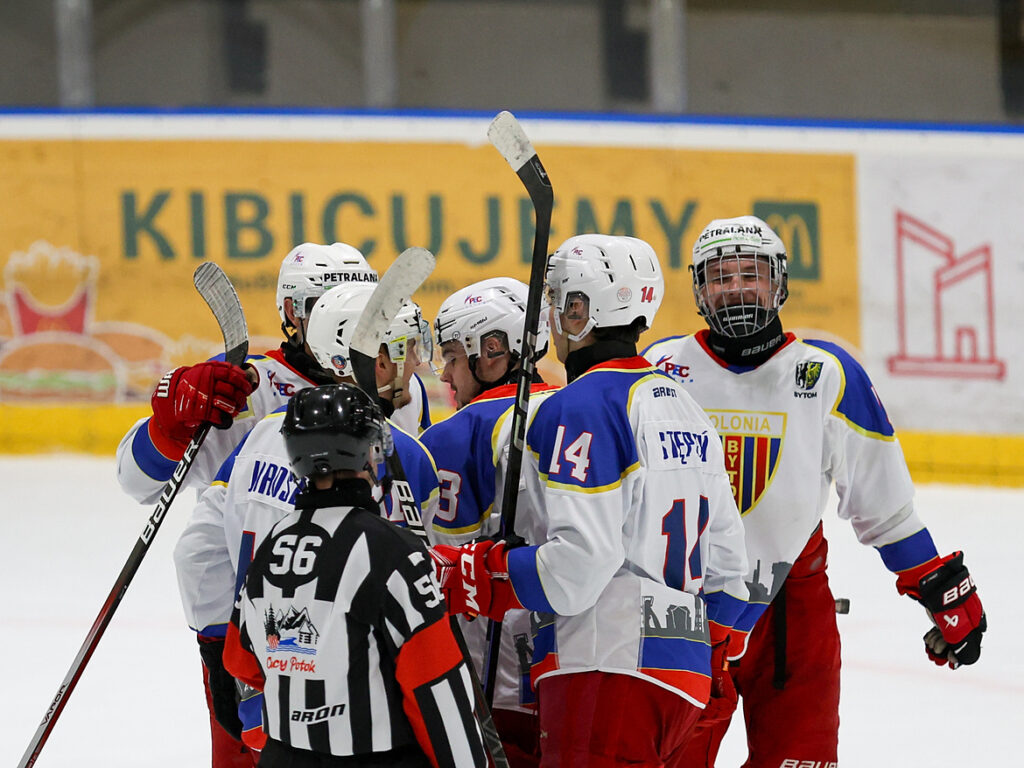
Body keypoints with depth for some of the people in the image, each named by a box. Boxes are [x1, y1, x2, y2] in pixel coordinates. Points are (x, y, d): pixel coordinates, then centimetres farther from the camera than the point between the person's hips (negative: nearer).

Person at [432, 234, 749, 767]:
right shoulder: (684, 409, 19)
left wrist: (477, 577, -10)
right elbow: (723, 554, 22)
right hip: (683, 670, 9)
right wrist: (710, 643, 30)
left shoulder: (582, 409, -10)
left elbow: (582, 559, -19)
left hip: (609, 671, -9)